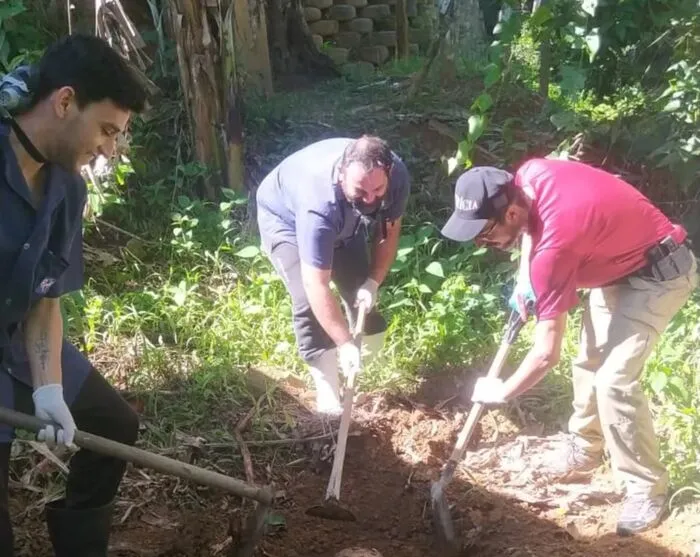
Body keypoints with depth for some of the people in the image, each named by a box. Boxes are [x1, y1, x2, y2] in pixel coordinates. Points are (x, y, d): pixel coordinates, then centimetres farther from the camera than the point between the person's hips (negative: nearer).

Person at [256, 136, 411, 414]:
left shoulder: (397, 175, -30)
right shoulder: (320, 204, -46)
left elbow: (389, 231, -10)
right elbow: (316, 286, -42)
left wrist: (373, 282, -19)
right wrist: (345, 344, -41)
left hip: (345, 221, 5)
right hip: (285, 218, -5)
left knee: (362, 291, 3)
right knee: (309, 304, -19)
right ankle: (330, 396, -10)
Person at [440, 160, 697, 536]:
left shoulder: (556, 242, -37)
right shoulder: (528, 175, -17)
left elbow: (546, 353, -29)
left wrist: (502, 392, -13)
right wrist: (524, 277, 1)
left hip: (659, 274, -9)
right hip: (620, 261, 9)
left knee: (614, 380, -17)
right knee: (589, 362, 15)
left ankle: (647, 489, -2)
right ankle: (585, 449, 33)